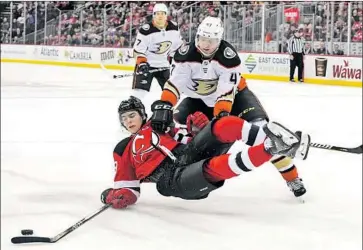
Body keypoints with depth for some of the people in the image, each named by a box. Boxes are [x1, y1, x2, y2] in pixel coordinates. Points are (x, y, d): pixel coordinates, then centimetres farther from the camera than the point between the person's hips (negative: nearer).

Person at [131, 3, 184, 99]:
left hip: (163, 65, 5)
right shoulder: (146, 30, -19)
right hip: (147, 63, -5)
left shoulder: (173, 28, -4)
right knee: (140, 88, -16)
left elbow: (177, 44, 12)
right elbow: (138, 50, -16)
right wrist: (142, 63, -26)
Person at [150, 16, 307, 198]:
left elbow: (226, 91, -33)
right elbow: (174, 82, -29)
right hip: (200, 100, 4)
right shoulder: (186, 54, -22)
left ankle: (292, 177, -16)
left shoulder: (228, 55, -30)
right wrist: (163, 106, -44)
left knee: (258, 128, -21)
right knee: (175, 126, -15)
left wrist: (222, 116, -44)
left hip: (234, 95, -3)